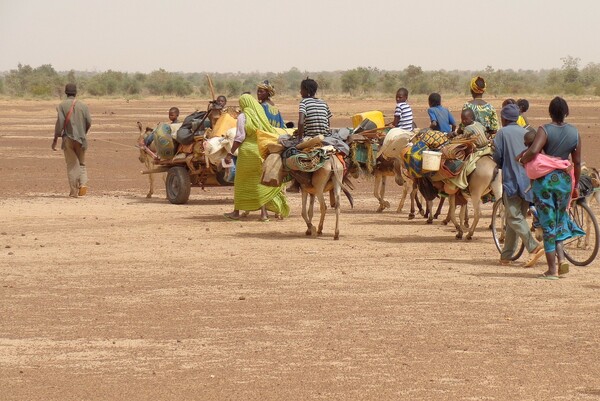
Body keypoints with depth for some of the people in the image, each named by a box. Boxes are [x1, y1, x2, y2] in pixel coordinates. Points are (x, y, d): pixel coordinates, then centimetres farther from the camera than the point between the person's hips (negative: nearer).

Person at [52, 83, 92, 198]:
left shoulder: (62, 105, -4)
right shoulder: (82, 105, 2)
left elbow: (60, 123, -12)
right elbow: (89, 122, 2)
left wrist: (55, 139, -8)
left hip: (68, 139, -2)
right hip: (81, 139, 2)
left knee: (71, 165, 4)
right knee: (81, 163, 14)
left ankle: (74, 191, 0)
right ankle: (83, 183, -9)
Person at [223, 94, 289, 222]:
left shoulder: (243, 116, -8)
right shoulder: (261, 115, 7)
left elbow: (240, 138, -14)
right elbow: (270, 133, 10)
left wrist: (230, 153, -11)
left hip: (247, 151, -4)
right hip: (262, 152, 5)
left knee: (241, 182, 8)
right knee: (260, 182, 9)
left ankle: (236, 212, 15)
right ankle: (264, 212, 3)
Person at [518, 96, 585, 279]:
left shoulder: (545, 130, -11)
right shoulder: (574, 132, 2)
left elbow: (533, 151, -28)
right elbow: (577, 163, 7)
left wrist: (522, 159, -7)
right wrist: (575, 186, 18)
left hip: (544, 179, -3)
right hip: (564, 180, 3)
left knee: (547, 225, 3)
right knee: (559, 220, 22)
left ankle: (552, 269, 5)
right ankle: (561, 257, 5)